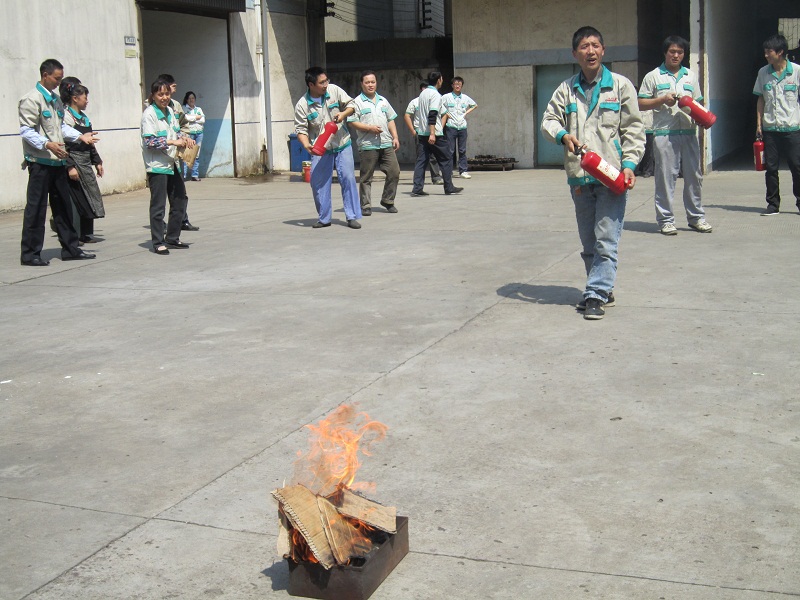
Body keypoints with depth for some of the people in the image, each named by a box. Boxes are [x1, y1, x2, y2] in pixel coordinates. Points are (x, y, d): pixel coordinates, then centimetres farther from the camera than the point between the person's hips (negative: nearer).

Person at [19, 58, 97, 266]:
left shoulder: (55, 99, 16)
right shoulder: (32, 99, -11)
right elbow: (26, 131, -15)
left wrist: (80, 136, 9)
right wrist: (47, 144, -27)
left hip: (57, 160, 8)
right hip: (40, 161, -8)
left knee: (63, 206, 13)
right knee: (36, 208, -3)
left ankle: (70, 249, 22)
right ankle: (30, 254, 4)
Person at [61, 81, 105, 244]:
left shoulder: (84, 117, 16)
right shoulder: (66, 116, -11)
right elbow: (63, 143, -17)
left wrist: (97, 162, 18)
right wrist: (70, 167, -21)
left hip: (86, 163, 9)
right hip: (74, 163, -9)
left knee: (90, 197, 9)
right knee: (75, 200, -6)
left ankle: (86, 234, 17)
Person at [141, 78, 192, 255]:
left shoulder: (170, 111, 10)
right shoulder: (149, 114, -12)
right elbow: (149, 141, -19)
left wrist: (183, 137, 2)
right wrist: (173, 142, -21)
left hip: (172, 164, 8)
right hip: (157, 166, -8)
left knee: (180, 200, 12)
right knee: (158, 205, -3)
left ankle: (172, 238, 24)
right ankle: (158, 242, 5)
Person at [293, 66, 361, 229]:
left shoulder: (334, 90, -5)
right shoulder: (302, 105, -10)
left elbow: (351, 104, 6)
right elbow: (301, 129, -9)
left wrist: (343, 114, -15)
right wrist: (307, 145, -27)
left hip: (342, 145, 1)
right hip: (320, 149, -1)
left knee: (348, 179, -4)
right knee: (318, 183, 0)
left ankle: (352, 217, 3)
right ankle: (324, 218, 15)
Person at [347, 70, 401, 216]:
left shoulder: (383, 101, 19)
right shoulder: (357, 102, 1)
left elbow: (390, 120, 22)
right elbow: (352, 122, -6)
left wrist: (395, 137, 12)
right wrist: (369, 128, -15)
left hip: (387, 144, 5)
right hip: (368, 145, -5)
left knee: (394, 172, 0)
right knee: (366, 177, 0)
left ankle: (387, 201, 15)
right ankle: (365, 206, 8)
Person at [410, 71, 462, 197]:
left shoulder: (423, 93, 15)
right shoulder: (435, 94, -11)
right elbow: (432, 115, -21)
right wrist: (432, 134, -26)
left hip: (421, 133, 8)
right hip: (435, 134, -8)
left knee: (421, 160, 4)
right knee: (446, 159, 4)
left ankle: (417, 188, -5)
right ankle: (449, 188, 7)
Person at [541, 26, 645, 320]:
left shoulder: (621, 85, 4)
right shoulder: (567, 89, 12)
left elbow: (633, 130, 2)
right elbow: (549, 120, 7)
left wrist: (629, 165, -10)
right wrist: (563, 135, -16)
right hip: (579, 176, 4)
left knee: (606, 240, -9)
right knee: (588, 242, 11)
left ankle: (596, 295, -8)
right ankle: (603, 290, 24)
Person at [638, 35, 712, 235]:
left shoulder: (691, 76, 18)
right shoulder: (653, 76, 6)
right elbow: (641, 104, 2)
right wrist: (662, 100, -11)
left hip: (689, 133, 4)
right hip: (664, 134, -4)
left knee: (694, 175, 6)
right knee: (666, 176, -3)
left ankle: (696, 217, 16)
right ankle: (666, 220, 4)